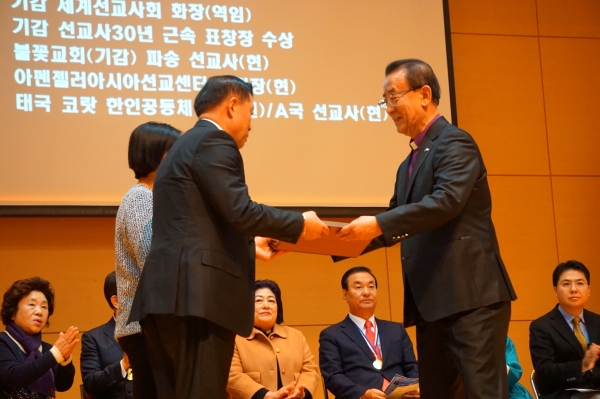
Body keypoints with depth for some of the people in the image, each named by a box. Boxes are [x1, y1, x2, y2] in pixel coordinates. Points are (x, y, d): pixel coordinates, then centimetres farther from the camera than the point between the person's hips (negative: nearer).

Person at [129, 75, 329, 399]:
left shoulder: (184, 146, 26)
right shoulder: (214, 141, -4)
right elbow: (239, 211, -15)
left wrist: (248, 246, 31)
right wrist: (300, 224, -2)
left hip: (170, 293, 10)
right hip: (198, 293, -10)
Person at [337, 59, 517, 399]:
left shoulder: (455, 142, -6)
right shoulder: (410, 164, 21)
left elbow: (446, 202, -21)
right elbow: (396, 226, 22)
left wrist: (378, 224, -25)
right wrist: (345, 241, 8)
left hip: (471, 295, -9)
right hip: (431, 302, 9)